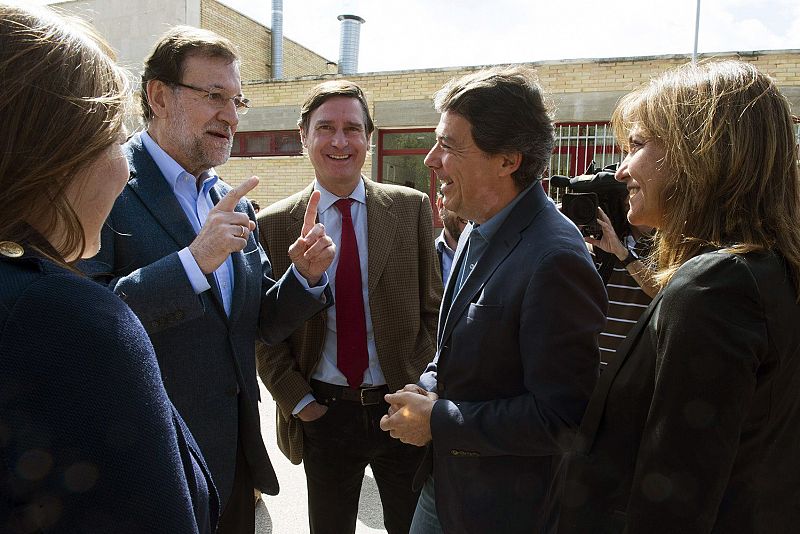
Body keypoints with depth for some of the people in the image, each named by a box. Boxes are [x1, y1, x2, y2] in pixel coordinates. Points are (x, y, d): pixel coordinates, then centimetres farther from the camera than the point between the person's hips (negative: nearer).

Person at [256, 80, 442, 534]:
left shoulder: (412, 208, -3)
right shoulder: (274, 225, -4)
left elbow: (434, 309, 0)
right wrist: (297, 401, -5)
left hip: (403, 409, 1)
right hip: (322, 413, 0)